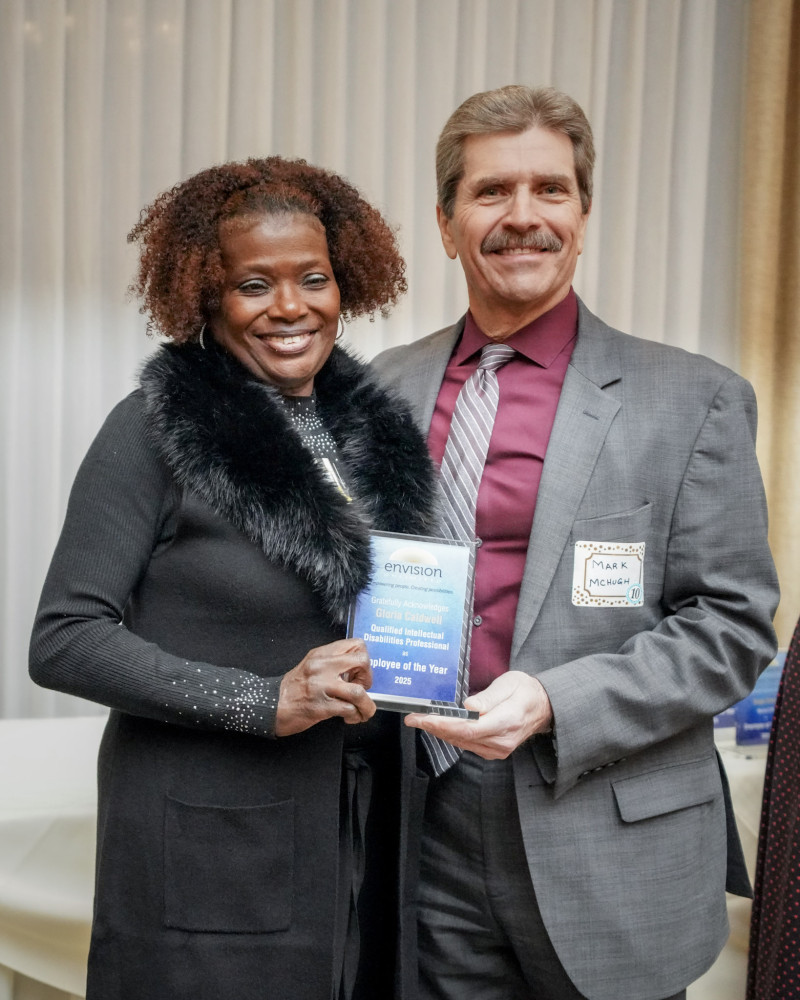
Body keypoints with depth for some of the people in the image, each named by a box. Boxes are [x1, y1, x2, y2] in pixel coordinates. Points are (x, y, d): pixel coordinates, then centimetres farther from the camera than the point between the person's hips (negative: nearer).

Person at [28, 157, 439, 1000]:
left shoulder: (370, 423, 6)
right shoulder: (156, 429, -10)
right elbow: (64, 640, -13)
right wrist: (265, 701, -20)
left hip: (367, 836, 5)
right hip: (213, 855, -5)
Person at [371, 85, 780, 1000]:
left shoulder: (693, 400, -4)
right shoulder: (383, 390, 6)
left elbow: (732, 624, -6)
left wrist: (556, 703, -18)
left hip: (607, 856, -2)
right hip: (425, 832, 3)